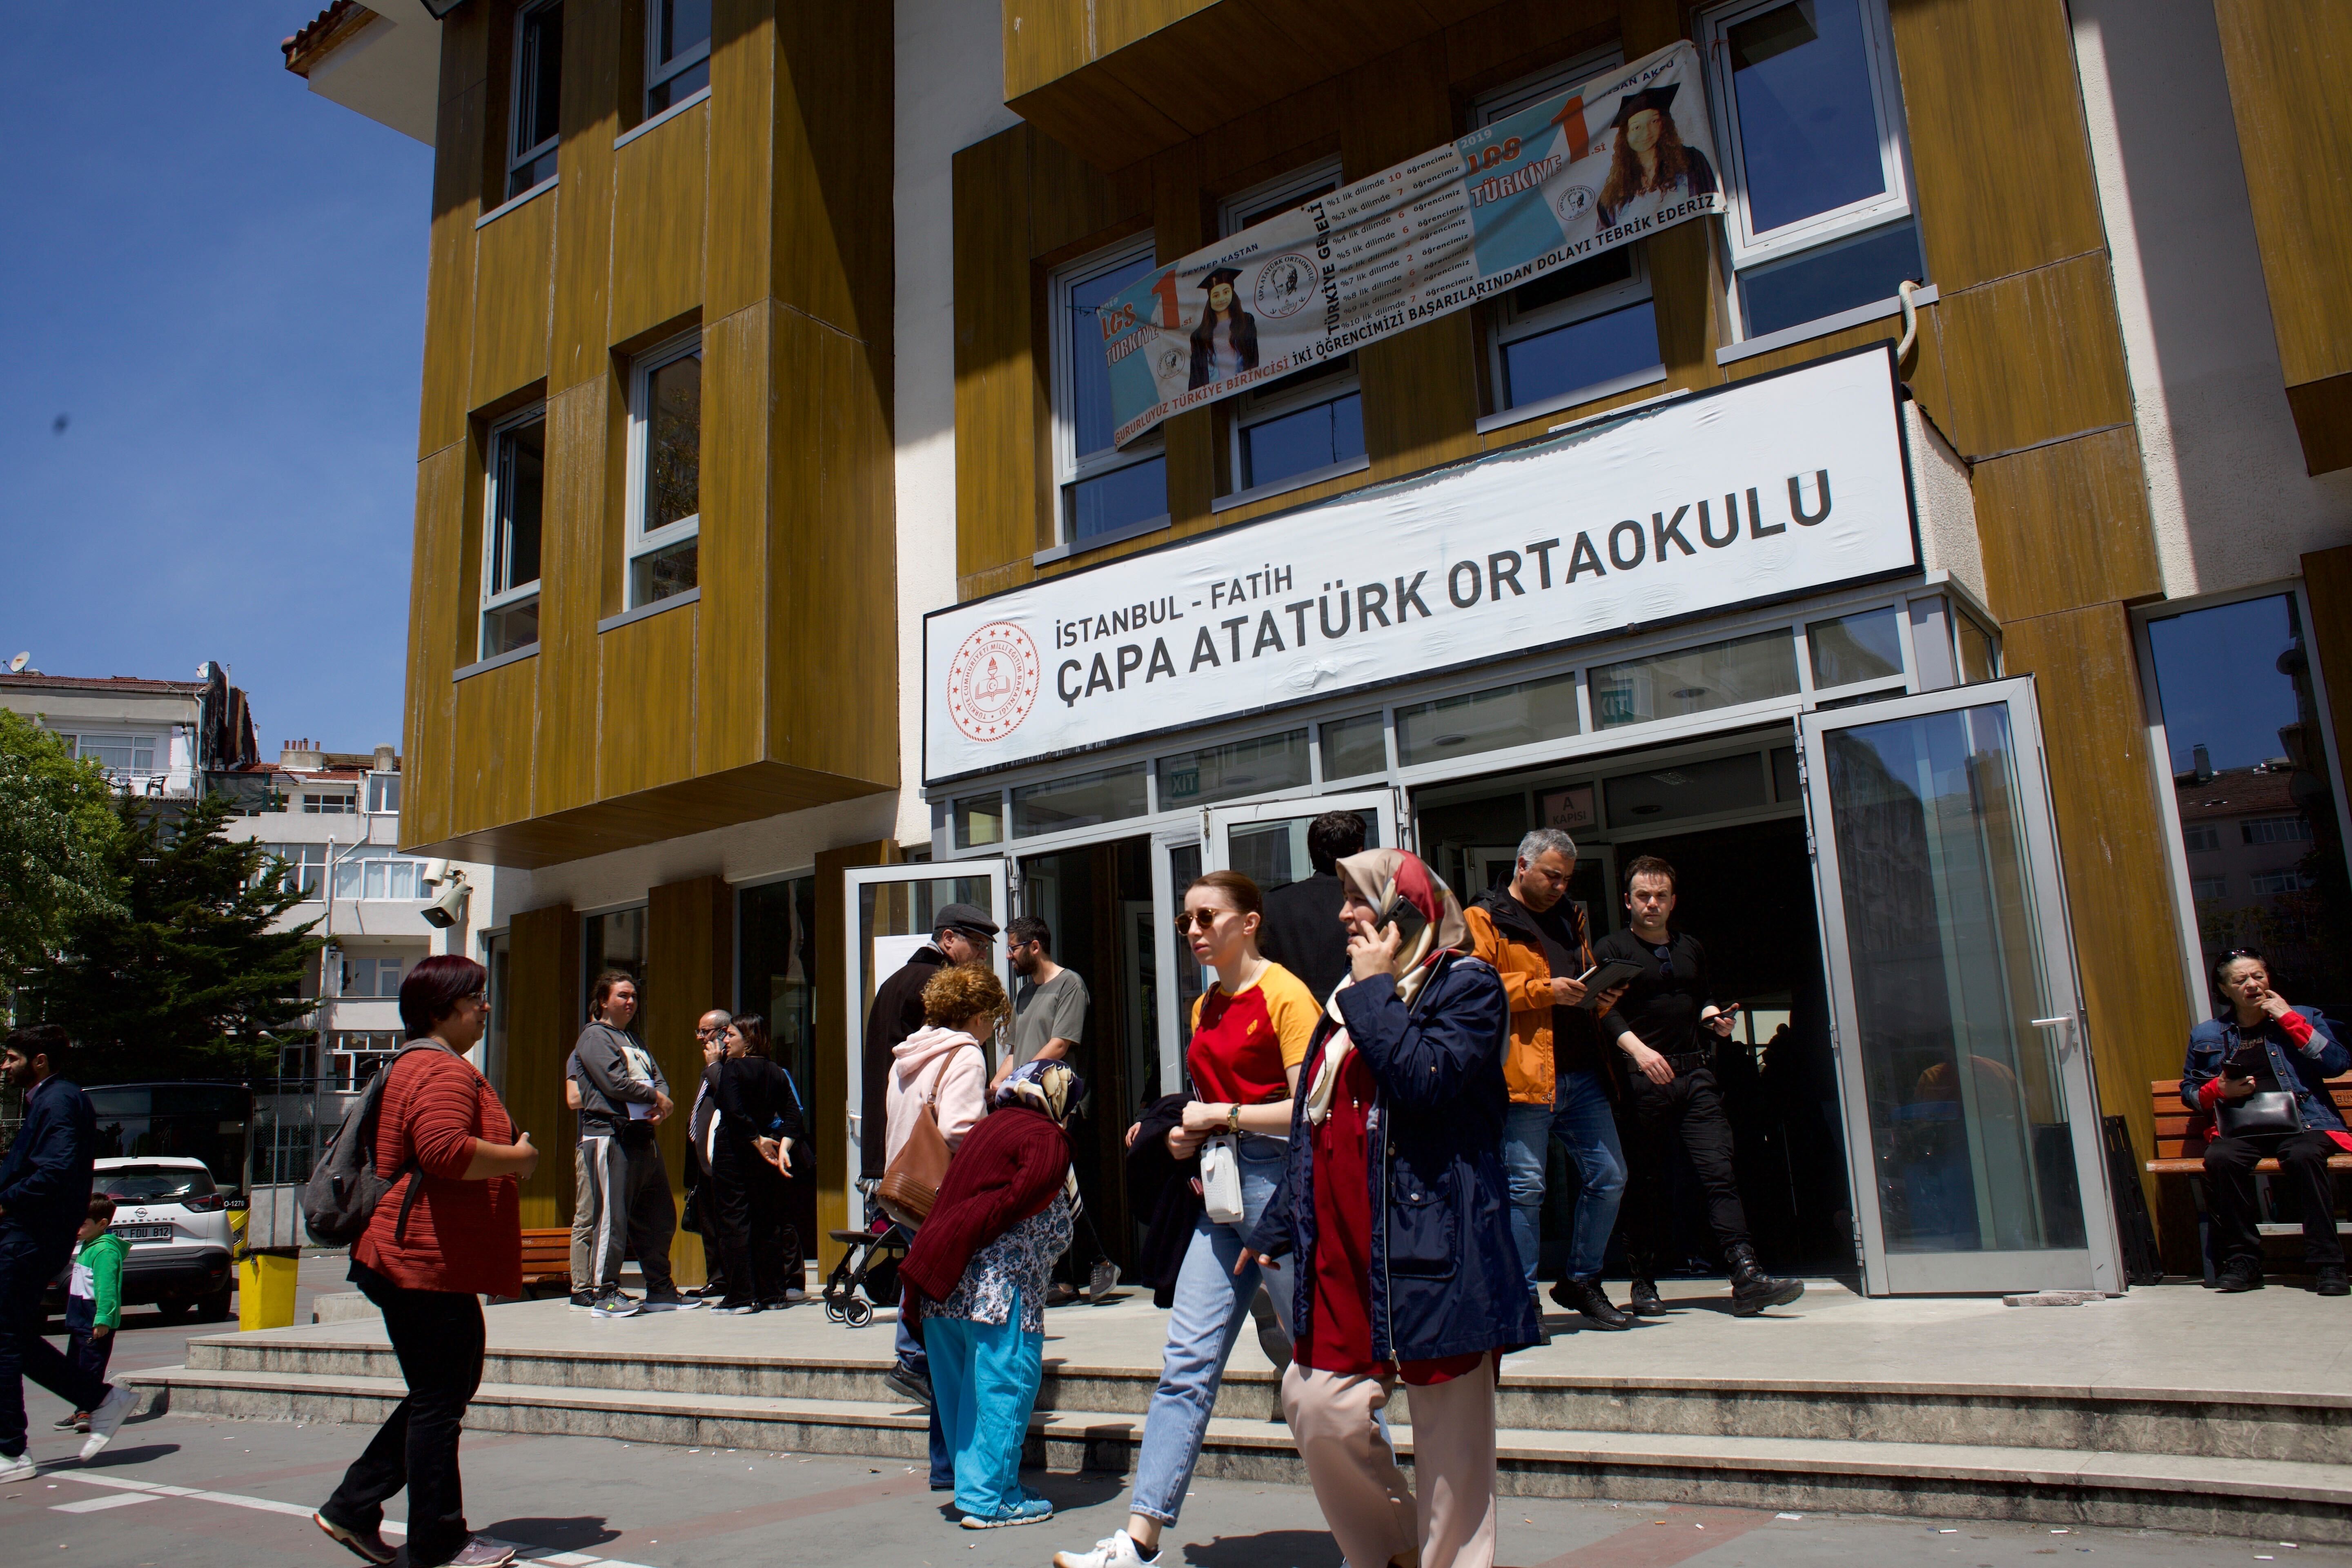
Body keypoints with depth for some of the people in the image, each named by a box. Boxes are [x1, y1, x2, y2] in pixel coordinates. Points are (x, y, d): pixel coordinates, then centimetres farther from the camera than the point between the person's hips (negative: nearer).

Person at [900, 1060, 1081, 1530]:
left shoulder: (990, 1125, 19)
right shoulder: (1047, 1139, -3)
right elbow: (1054, 1232, -13)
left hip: (947, 1288, 8)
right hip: (999, 1286, -8)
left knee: (962, 1386, 15)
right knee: (1006, 1383, 0)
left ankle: (972, 1484, 26)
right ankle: (990, 1499, 2)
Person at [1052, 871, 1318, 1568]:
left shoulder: (1283, 994, -9)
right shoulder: (1206, 1007, 16)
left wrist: (1223, 1115, -14)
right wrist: (1189, 1135, 9)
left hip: (1279, 1182, -8)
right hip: (1222, 1190, 8)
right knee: (1186, 1363, 3)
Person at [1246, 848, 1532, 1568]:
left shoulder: (1467, 985, -3)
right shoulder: (1352, 997, 19)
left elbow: (1424, 1078, -22)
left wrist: (1374, 988, -11)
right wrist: (1278, 1226, 21)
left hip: (1428, 1240, -7)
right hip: (1342, 1246, 7)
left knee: (1448, 1434, 1)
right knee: (1321, 1408, 4)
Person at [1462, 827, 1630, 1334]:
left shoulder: (1571, 918, 23)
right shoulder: (1483, 919, 0)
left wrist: (1601, 998, 8)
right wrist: (1545, 990, -16)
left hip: (1582, 1074, 7)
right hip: (1523, 1076, -7)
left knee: (1609, 1177, 9)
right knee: (1525, 1187, -4)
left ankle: (1581, 1282, 25)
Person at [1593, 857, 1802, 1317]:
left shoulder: (1691, 948, 19)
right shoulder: (1612, 948, 2)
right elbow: (1607, 1012, -9)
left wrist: (1715, 1017, 7)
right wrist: (1638, 1049, -25)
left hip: (1695, 1076, 4)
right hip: (1642, 1081, -4)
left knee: (1720, 1172, -8)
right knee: (1647, 1182, 1)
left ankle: (1747, 1280, -12)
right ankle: (1643, 1283, 12)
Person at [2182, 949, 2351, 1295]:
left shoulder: (2303, 1018, 14)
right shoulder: (2206, 1035, 16)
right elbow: (2189, 1090, 22)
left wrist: (2290, 1019, -5)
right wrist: (2220, 1090, -1)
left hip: (2303, 1123, -1)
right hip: (2241, 1129, 1)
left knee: (2304, 1156, -36)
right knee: (2219, 1158, -32)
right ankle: (2242, 1262, -19)